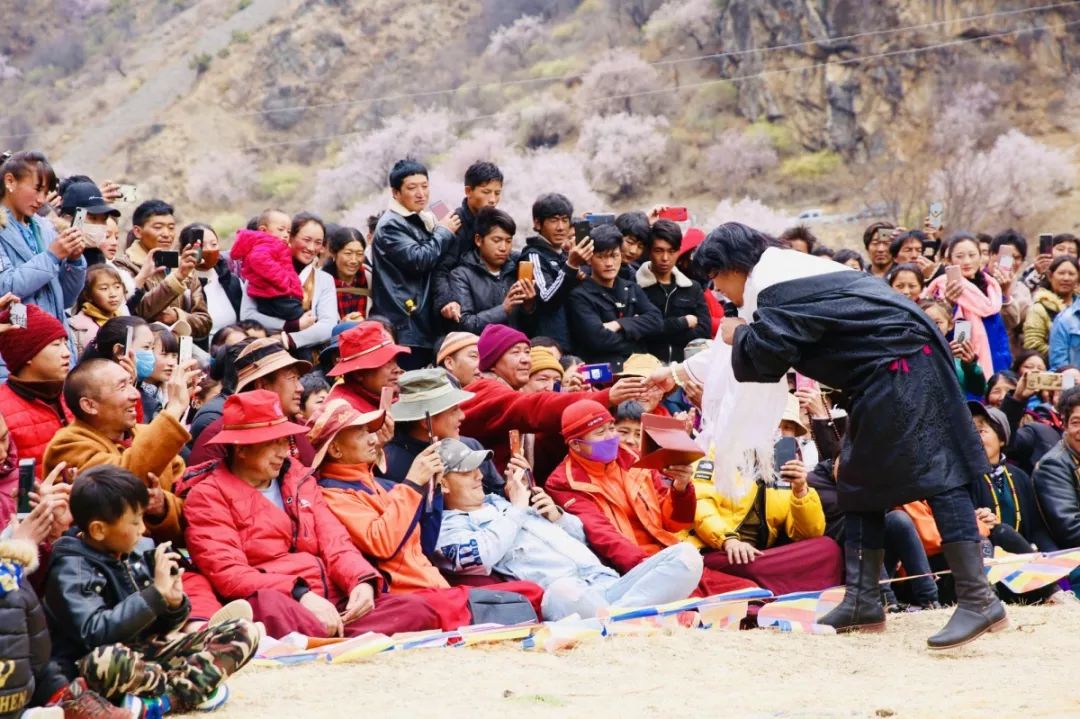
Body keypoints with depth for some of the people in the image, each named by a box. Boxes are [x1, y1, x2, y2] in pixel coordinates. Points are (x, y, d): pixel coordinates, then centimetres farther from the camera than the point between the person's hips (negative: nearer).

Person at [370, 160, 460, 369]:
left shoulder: (423, 221, 19)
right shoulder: (390, 226, -8)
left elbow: (440, 267, 25)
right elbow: (418, 260, -19)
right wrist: (443, 232, -5)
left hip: (424, 326, 9)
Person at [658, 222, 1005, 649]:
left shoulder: (775, 284, -12)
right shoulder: (780, 273, 21)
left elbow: (767, 354, -21)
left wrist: (739, 336, 2)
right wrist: (681, 373, 42)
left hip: (902, 369, -11)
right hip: (883, 378, 11)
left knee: (934, 474, -16)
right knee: (860, 480, 14)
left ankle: (978, 600, -22)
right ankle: (863, 600, 16)